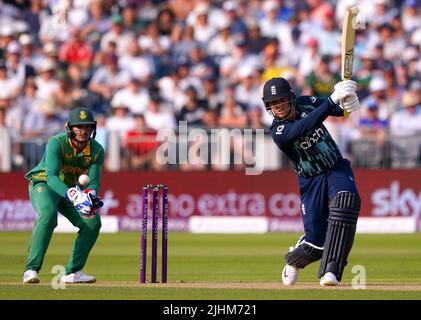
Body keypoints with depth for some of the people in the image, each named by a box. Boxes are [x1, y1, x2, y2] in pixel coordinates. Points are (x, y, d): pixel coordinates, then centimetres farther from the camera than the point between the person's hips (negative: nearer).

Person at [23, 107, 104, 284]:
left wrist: (91, 196, -39)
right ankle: (31, 269, -35)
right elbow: (51, 176, -36)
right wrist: (72, 196, -51)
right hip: (43, 183, -6)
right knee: (48, 214, -35)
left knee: (93, 222, -11)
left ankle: (72, 272, 2)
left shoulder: (97, 150, -11)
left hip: (71, 190, 6)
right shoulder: (57, 143, -26)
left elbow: (94, 182, -15)